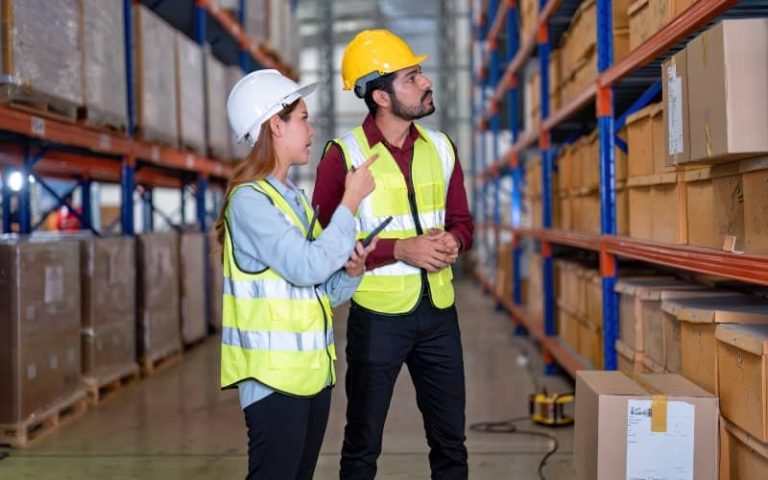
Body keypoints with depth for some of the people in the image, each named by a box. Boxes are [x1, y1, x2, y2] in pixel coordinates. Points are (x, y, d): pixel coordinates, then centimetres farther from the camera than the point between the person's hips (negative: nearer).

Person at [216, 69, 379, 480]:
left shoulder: (295, 199, 14)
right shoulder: (249, 199, -12)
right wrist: (351, 200, -13)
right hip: (273, 373, -8)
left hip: (312, 369, 8)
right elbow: (307, 266, -22)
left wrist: (352, 270, -7)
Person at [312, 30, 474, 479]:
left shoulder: (441, 148, 5)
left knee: (450, 440, 15)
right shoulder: (343, 155, -11)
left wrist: (453, 241, -10)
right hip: (378, 316, -4)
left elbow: (462, 221, 13)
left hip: (439, 312, 5)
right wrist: (400, 249, -21)